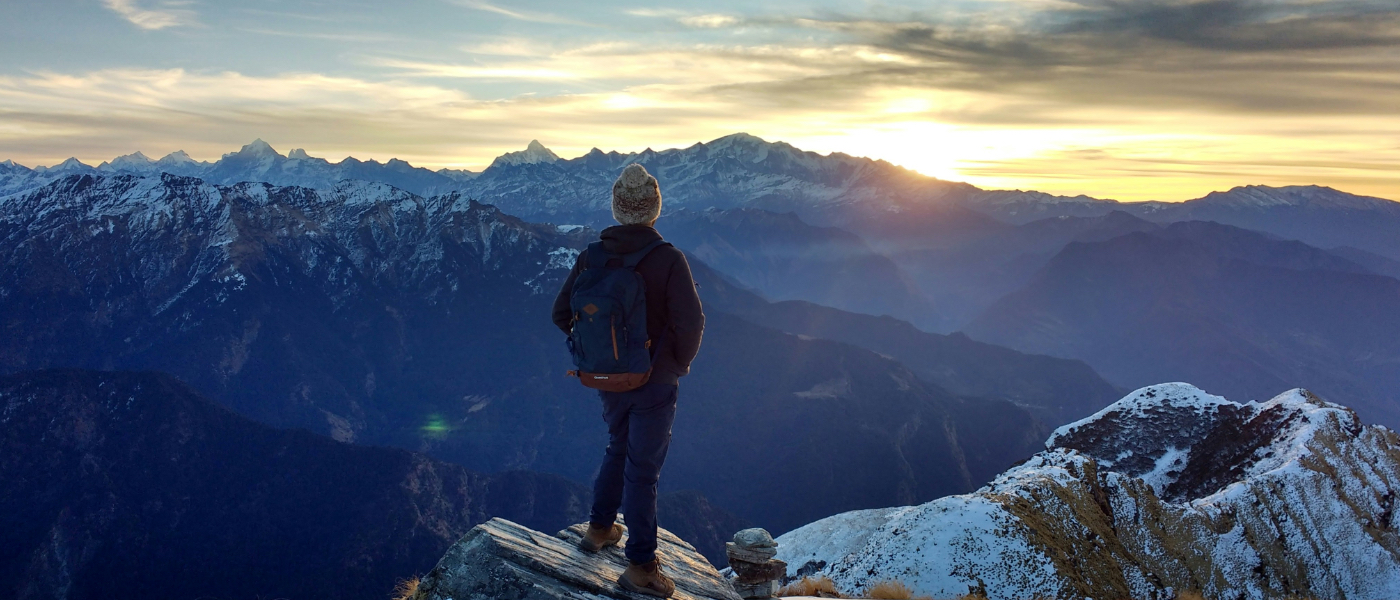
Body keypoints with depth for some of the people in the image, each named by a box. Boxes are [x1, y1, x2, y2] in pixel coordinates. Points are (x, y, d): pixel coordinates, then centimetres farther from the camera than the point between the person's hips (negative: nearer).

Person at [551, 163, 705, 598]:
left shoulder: (592, 257, -5)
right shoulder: (668, 259, -19)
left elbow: (562, 313, -1)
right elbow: (690, 322, -23)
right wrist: (680, 363, -4)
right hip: (654, 382, -4)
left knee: (619, 449, 27)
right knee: (643, 468, 6)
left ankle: (599, 528, 40)